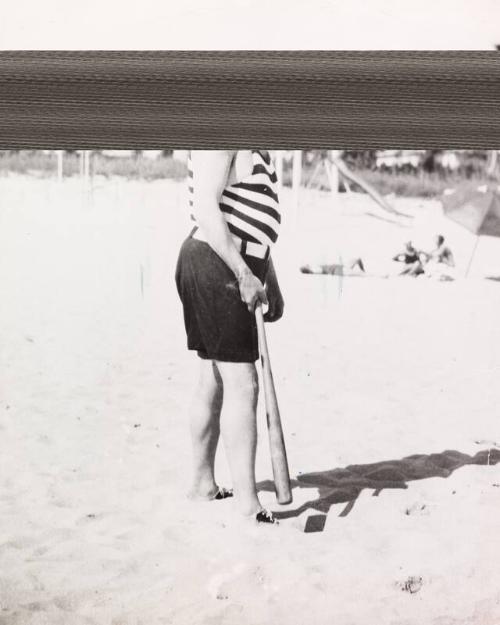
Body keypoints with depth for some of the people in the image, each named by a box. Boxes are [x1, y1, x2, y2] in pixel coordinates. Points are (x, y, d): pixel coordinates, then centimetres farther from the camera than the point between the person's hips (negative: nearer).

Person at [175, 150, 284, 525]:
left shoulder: (255, 151, 19)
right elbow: (206, 208, -22)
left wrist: (272, 282, 22)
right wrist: (245, 275, -24)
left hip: (231, 272, 10)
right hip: (214, 267, -10)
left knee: (215, 381, 16)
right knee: (242, 385, -11)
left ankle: (203, 484, 27)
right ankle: (248, 507, -8)